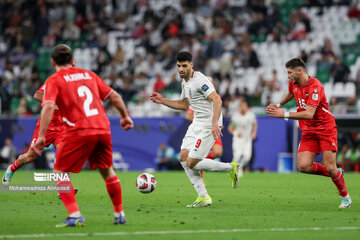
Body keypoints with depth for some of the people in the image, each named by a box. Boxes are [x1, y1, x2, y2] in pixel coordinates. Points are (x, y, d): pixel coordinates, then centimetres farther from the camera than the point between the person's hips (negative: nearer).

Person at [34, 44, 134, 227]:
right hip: (103, 128, 5)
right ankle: (119, 214, 26)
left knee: (60, 173, 5)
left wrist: (41, 135, -14)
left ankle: (75, 215, -9)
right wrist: (125, 116, 33)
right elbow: (113, 96, 19)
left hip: (79, 130, -5)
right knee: (107, 171, 23)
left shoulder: (54, 80, 4)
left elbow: (48, 106, -12)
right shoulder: (88, 75, 19)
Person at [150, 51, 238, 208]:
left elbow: (217, 100, -25)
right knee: (183, 158, 2)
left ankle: (230, 168, 5)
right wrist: (162, 101, 19)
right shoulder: (185, 82, 13)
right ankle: (203, 197, 5)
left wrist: (214, 123, -35)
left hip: (209, 126, -10)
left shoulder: (199, 80, -17)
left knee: (192, 163, -11)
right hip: (197, 124, 10)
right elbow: (184, 105, 28)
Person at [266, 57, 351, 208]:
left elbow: (309, 114, -33)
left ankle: (345, 197, 14)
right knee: (303, 166, -12)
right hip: (308, 131, 7)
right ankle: (336, 173, 13)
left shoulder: (315, 86, -23)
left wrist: (284, 114, -35)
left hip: (326, 129, -7)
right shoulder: (293, 84, 2)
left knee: (330, 168, -12)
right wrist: (279, 105, 26)